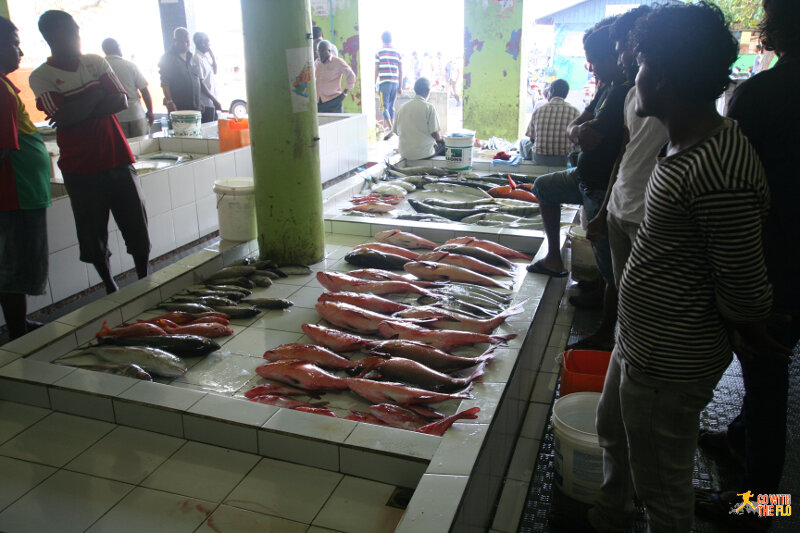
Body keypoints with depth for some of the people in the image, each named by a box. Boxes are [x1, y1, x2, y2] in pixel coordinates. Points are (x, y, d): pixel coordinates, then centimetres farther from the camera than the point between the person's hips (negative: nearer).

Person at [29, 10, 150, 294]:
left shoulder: (96, 62, 7)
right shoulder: (41, 77, -3)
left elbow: (120, 101, -4)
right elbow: (61, 116, -15)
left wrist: (79, 111, -13)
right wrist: (96, 94, -6)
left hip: (117, 157, 3)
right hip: (80, 167, -2)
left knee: (136, 226, 4)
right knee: (93, 234, 6)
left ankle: (145, 281, 19)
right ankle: (110, 287, 23)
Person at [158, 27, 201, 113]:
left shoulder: (191, 57, 18)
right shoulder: (167, 58, -2)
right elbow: (164, 83, -9)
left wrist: (199, 101, 20)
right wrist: (169, 101, -20)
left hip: (195, 107, 6)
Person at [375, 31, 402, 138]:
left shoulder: (379, 52, -1)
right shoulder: (398, 53, 9)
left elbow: (376, 70, -3)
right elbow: (400, 71, 8)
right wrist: (400, 86, 14)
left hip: (384, 82, -4)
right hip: (395, 82, 5)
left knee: (384, 106, -7)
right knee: (391, 106, 16)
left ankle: (390, 128, -22)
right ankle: (386, 126, 23)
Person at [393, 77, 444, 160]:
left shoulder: (402, 108, 4)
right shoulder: (429, 107, -11)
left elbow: (397, 132, 9)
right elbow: (434, 133, -13)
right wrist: (439, 139, 12)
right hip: (424, 153, -6)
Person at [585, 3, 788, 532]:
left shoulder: (719, 173, -30)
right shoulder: (690, 143, 3)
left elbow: (746, 291, -21)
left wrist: (749, 331, -3)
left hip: (669, 364, -10)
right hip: (641, 342, 11)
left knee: (662, 487, 12)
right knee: (614, 435, 31)